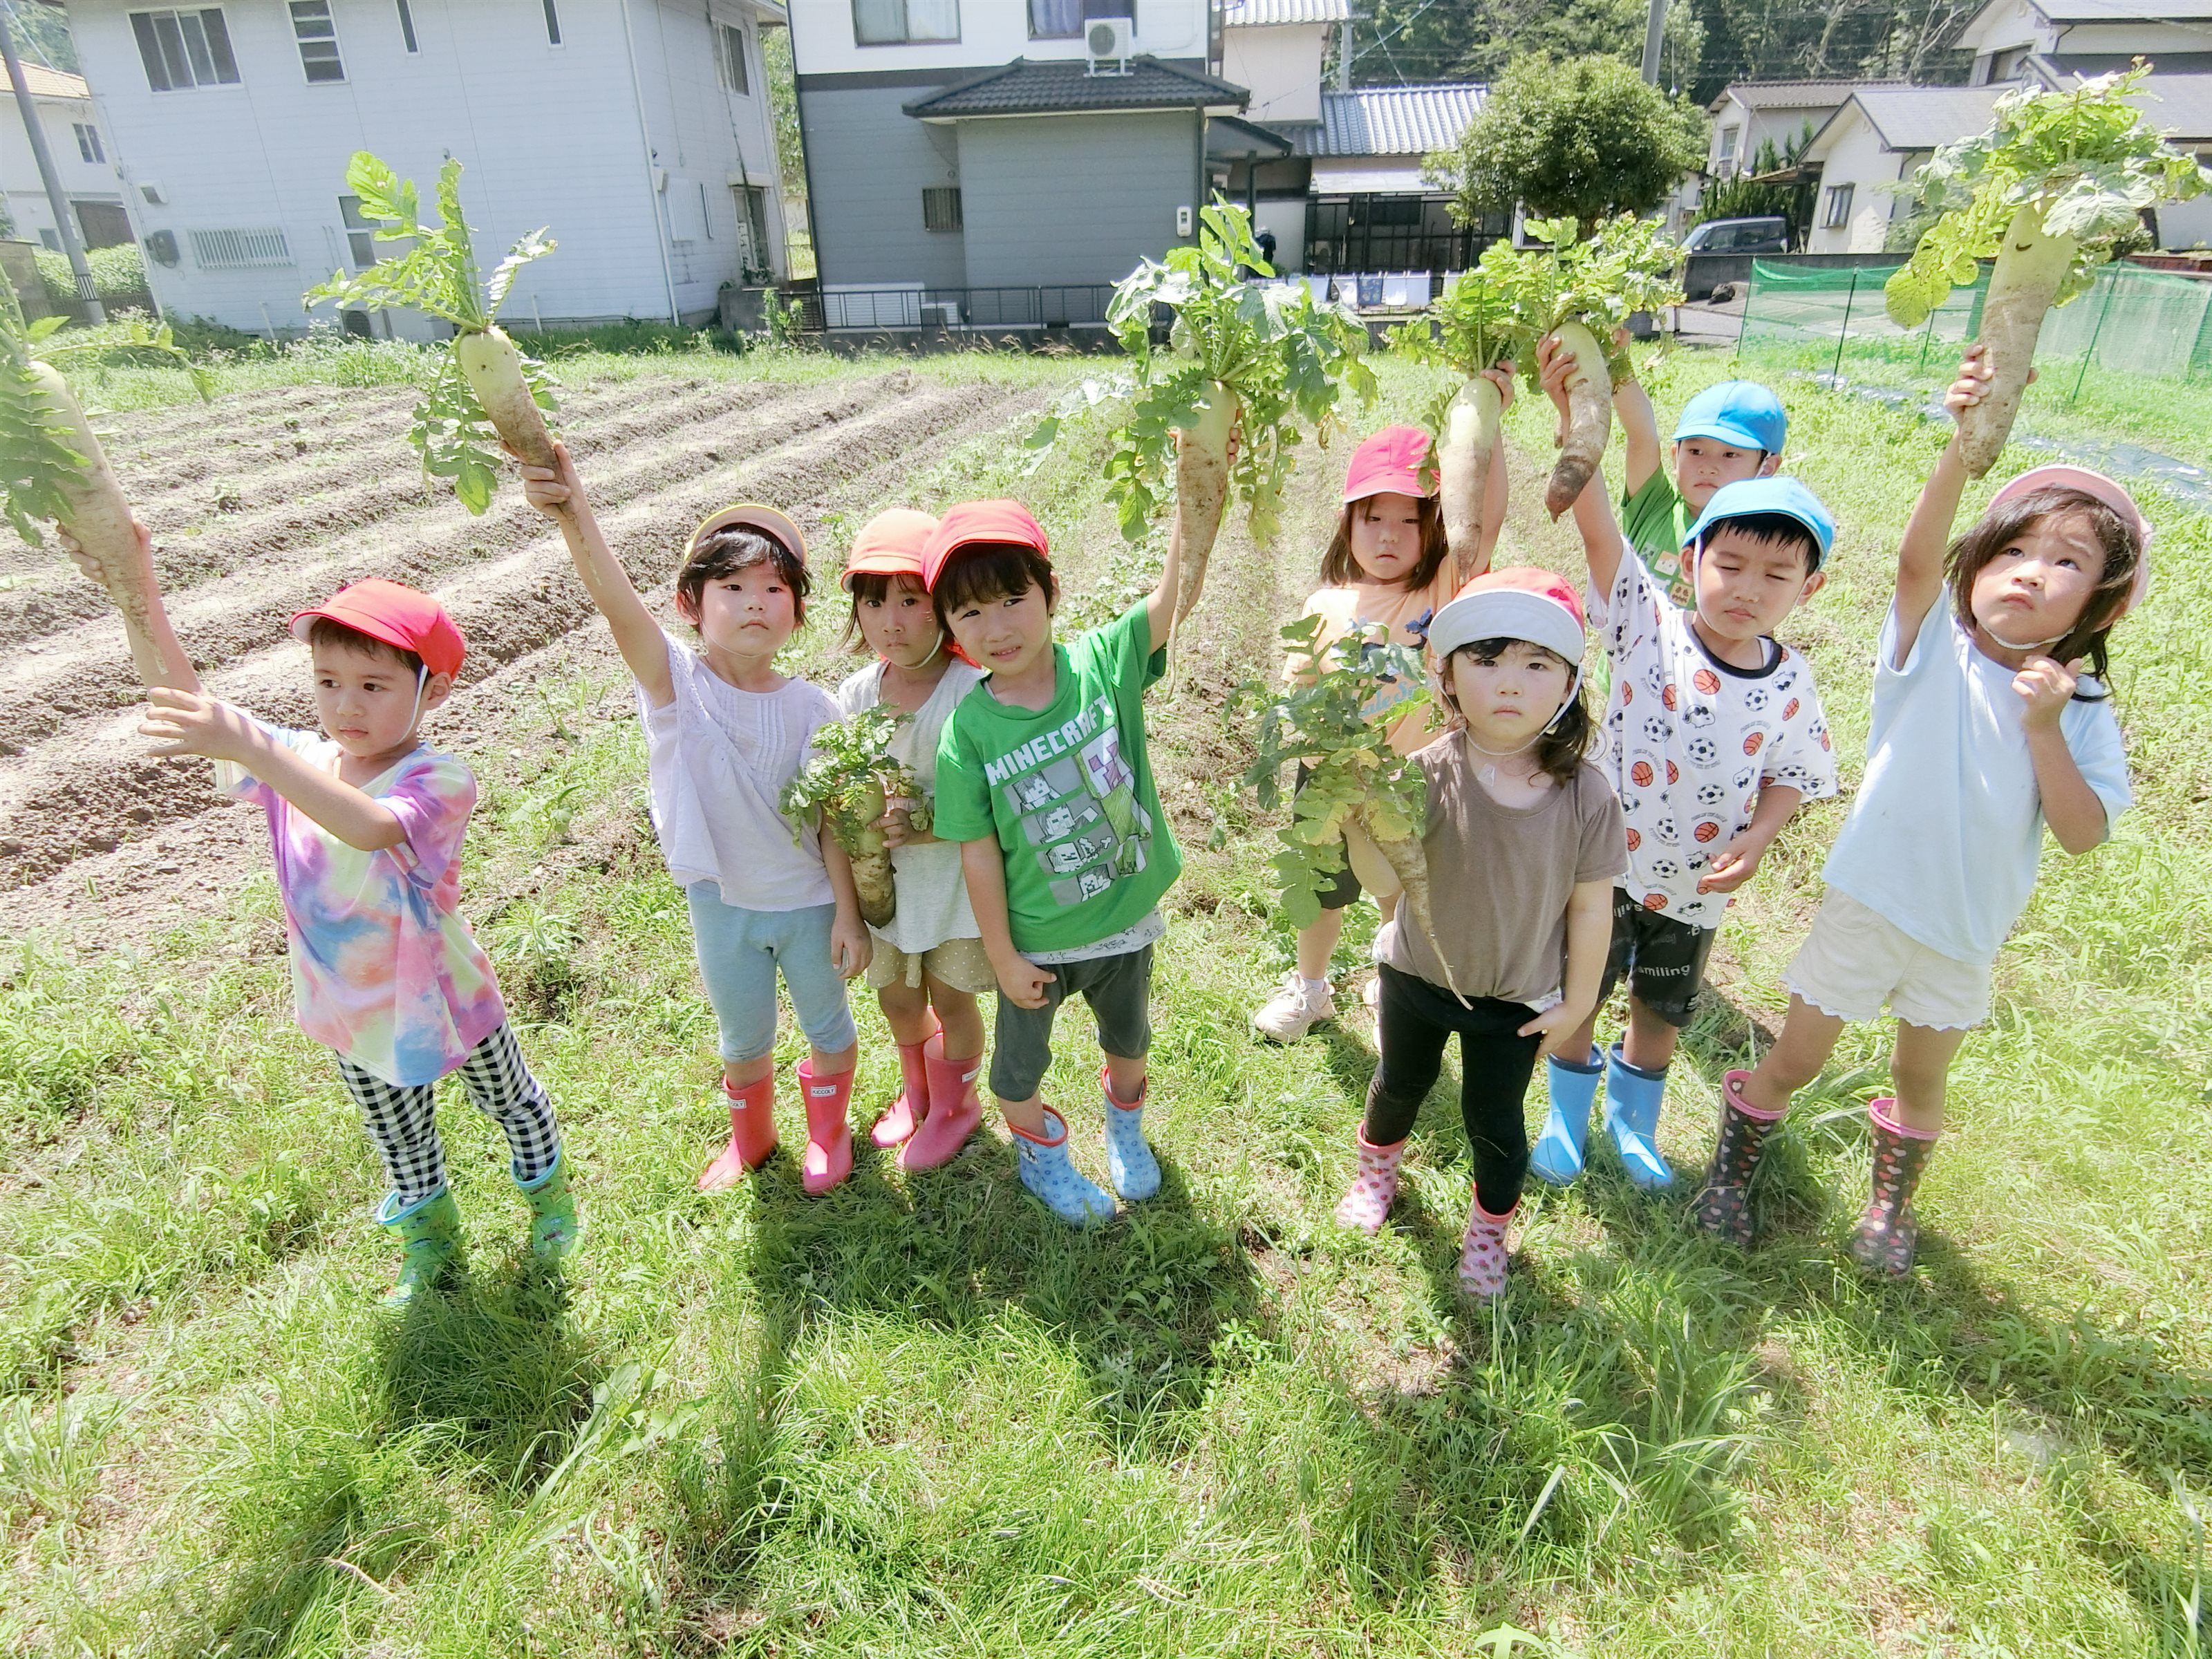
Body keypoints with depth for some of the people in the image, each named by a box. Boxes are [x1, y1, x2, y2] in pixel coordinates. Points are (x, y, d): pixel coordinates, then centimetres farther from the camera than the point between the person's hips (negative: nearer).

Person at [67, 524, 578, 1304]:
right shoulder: (298, 761, -11)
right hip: (352, 1017, 5)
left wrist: (250, 747, -58)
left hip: (441, 999, -5)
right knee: (401, 1144, 28)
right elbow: (183, 709, -17)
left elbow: (369, 828, -50)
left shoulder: (438, 780, -30)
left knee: (510, 1100, 24)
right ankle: (430, 1237, 55)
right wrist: (137, 588, -28)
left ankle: (547, 1192, 53)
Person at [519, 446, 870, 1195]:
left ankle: (828, 1132, 51)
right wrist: (573, 514, -53)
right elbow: (618, 603, -37)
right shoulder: (676, 681, -18)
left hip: (808, 902, 0)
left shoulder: (813, 709, -15)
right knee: (744, 1040, 23)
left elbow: (833, 817, -9)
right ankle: (750, 1137, 53)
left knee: (828, 1028, 21)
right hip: (721, 903, 0)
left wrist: (849, 912, -7)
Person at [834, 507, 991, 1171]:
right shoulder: (856, 694, -7)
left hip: (958, 873, -4)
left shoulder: (973, 691, -22)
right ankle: (917, 1092, 50)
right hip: (887, 876, 5)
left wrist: (926, 828, -30)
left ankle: (957, 1104, 42)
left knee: (950, 997, 12)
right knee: (897, 996, 20)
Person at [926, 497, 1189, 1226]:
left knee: (1129, 1038, 29)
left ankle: (1124, 1127, 61)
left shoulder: (1101, 662, -17)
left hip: (1127, 919, 2)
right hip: (1036, 941, -2)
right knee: (1021, 1060, 22)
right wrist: (1004, 958, -9)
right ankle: (1041, 1152, 55)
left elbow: (1172, 596, -31)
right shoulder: (967, 732, -20)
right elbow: (979, 852, -14)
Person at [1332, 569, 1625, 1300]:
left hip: (1518, 998, 0)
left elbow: (1591, 906, -10)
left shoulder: (1586, 795, -22)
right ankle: (1377, 1168, 59)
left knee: (1494, 1121, 15)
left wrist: (1577, 1001, -1)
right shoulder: (1427, 775, -26)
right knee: (1401, 1083, 26)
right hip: (1417, 975, 1)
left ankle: (1489, 1228, 47)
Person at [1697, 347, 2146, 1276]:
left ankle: (1891, 1202, 46)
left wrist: (2045, 729, -24)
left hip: (1966, 930, 3)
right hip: (1867, 902, -3)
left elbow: (2084, 835, -13)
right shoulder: (1933, 648, -12)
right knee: (1795, 1060, 8)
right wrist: (1968, 441, -45)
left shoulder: (2084, 712, -5)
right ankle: (1732, 1168, 34)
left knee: (1921, 1078, 21)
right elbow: (1918, 554, -31)